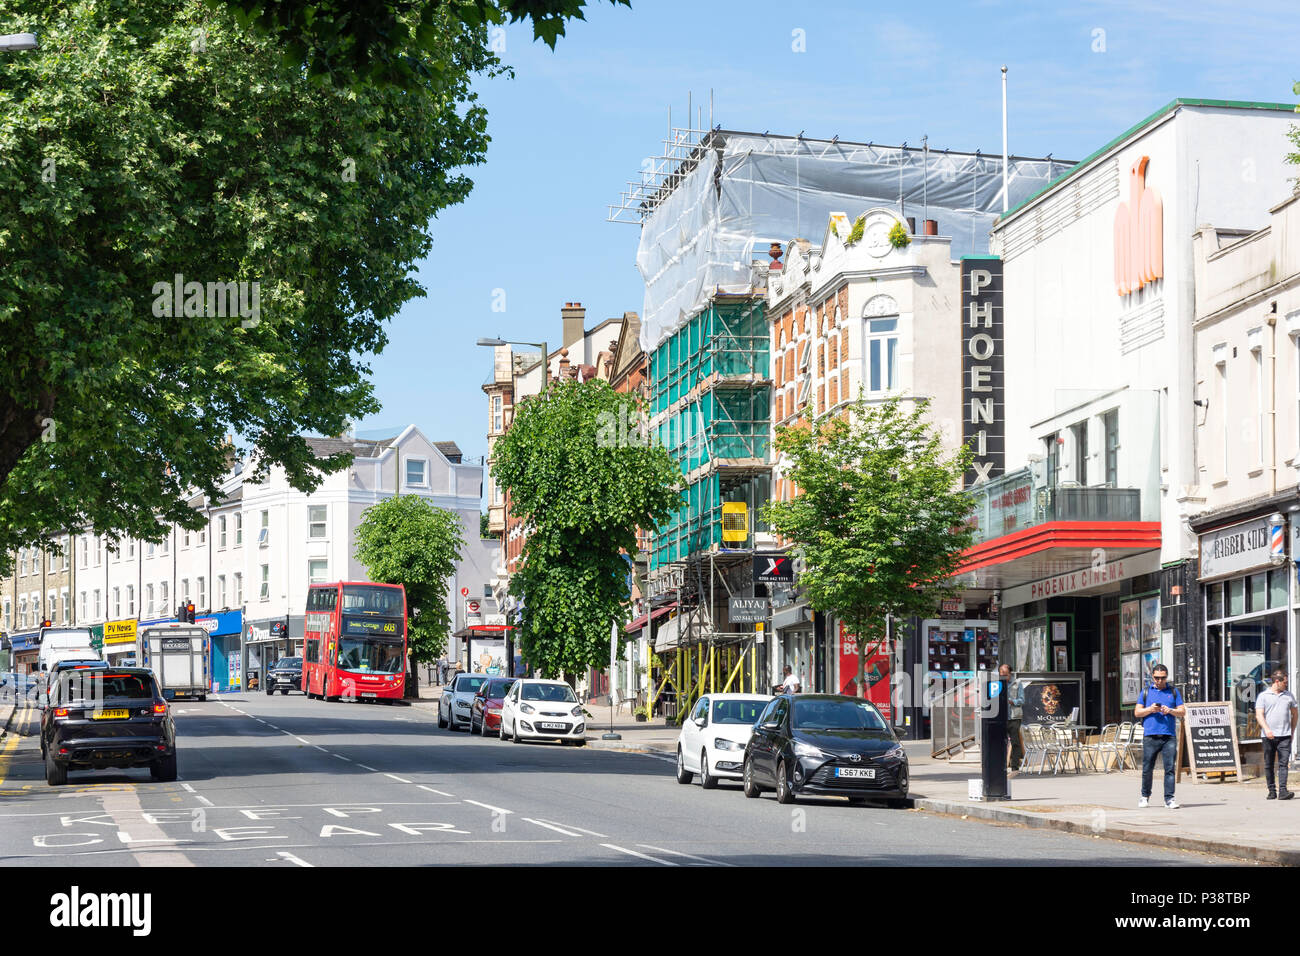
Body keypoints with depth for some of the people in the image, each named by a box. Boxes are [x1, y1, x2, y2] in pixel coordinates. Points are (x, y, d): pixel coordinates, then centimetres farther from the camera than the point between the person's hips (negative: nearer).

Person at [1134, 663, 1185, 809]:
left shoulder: (1173, 691, 14)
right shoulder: (1146, 692, 13)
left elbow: (1182, 711, 10)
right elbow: (1137, 712, 9)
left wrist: (1170, 710, -9)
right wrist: (1150, 709, -8)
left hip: (1169, 736, 0)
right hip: (1150, 736, 0)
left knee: (1170, 768, -6)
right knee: (1147, 768, 3)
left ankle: (1169, 798, -4)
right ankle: (1145, 795, 20)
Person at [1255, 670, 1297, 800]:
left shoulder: (1288, 695, 14)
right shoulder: (1263, 696, 4)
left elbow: (1294, 714, 22)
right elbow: (1259, 715, -5)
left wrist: (1292, 731, 16)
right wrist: (1266, 729, -21)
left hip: (1284, 736, 1)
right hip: (1269, 736, -1)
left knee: (1283, 763, -10)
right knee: (1268, 765, 3)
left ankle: (1282, 791, -18)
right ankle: (1271, 791, 11)